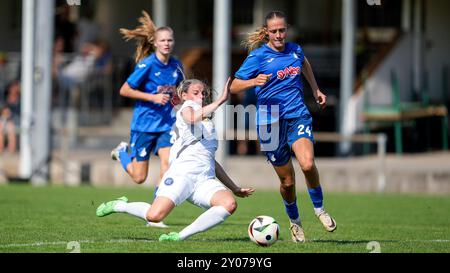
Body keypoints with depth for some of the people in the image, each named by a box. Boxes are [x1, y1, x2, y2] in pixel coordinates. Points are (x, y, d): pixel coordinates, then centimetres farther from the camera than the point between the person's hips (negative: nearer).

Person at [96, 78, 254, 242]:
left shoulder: (208, 123, 32)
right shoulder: (187, 107, 11)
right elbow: (192, 118, -18)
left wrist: (235, 188, 35)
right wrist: (221, 100, -23)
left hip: (206, 179, 6)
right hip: (183, 172, -6)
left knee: (229, 204, -26)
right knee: (154, 216, -23)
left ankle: (181, 236, -18)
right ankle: (119, 205, 10)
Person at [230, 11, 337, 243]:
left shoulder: (295, 50, 7)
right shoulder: (258, 56, -6)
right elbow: (234, 87, -7)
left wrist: (316, 90, 35)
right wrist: (254, 81, -25)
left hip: (297, 115, 2)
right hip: (270, 121, -2)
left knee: (308, 164, -25)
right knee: (287, 180, 3)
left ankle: (319, 208, 0)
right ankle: (294, 222, 30)